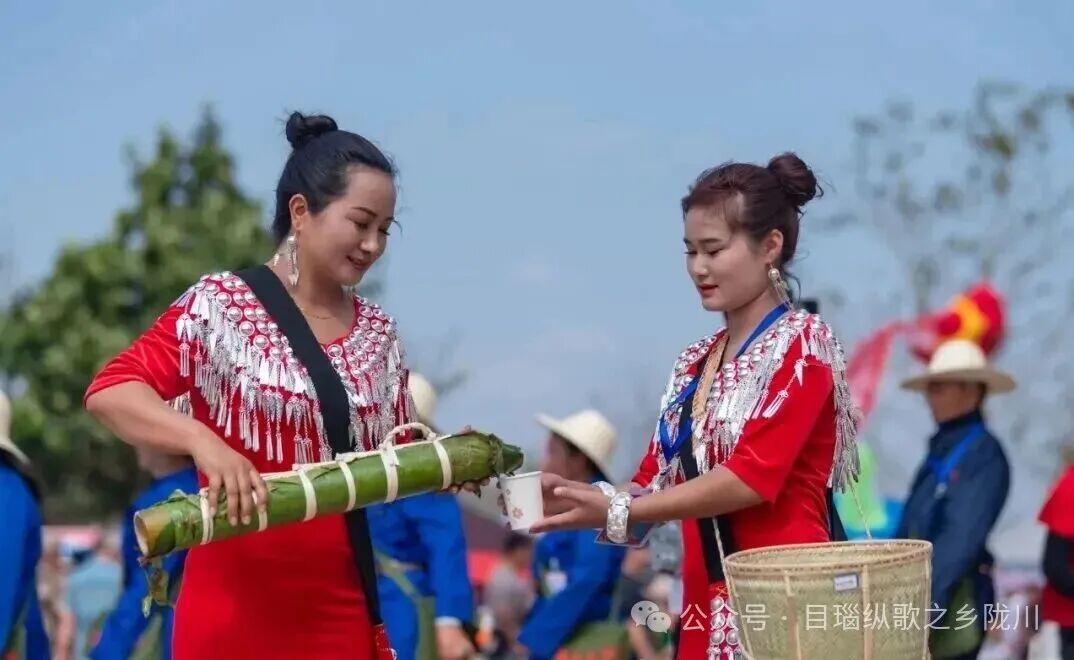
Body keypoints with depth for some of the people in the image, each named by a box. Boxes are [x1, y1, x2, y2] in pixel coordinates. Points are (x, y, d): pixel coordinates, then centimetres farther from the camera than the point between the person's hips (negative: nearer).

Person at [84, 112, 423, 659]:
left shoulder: (378, 335, 10)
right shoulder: (221, 307, -5)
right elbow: (110, 391, -14)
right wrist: (204, 440, -30)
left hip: (341, 605, 5)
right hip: (236, 603, -4)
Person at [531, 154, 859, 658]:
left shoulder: (802, 343, -5)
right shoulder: (693, 364, 15)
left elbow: (752, 476, -16)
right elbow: (655, 486, 11)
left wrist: (617, 512, -19)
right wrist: (579, 496, -9)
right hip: (708, 605, 6)